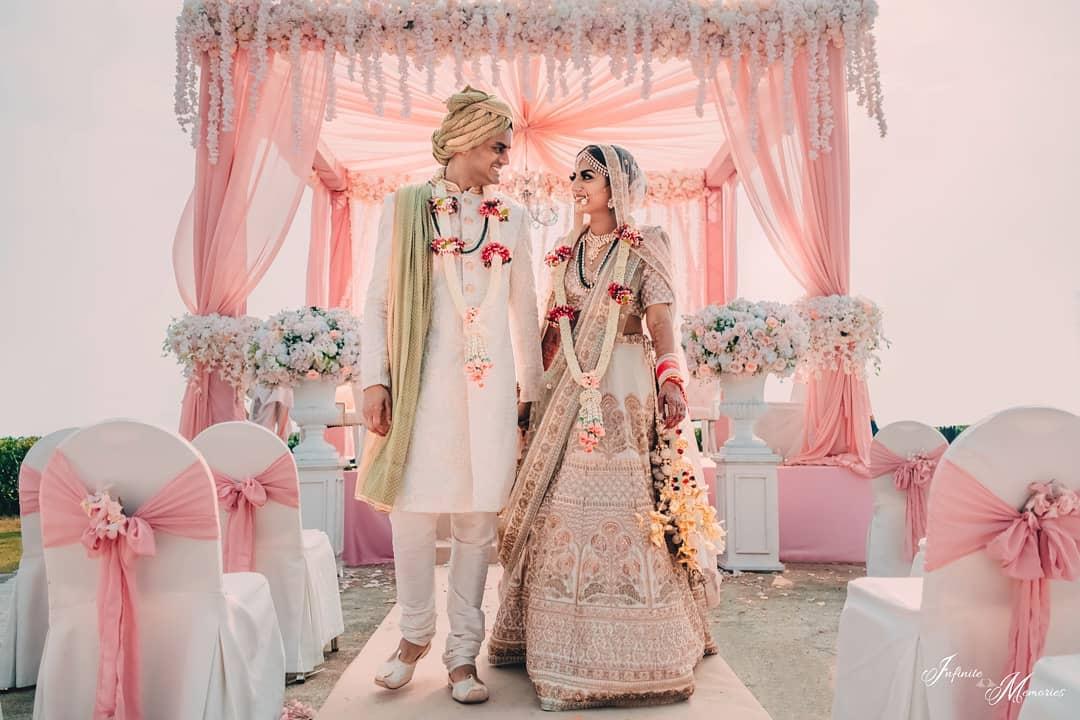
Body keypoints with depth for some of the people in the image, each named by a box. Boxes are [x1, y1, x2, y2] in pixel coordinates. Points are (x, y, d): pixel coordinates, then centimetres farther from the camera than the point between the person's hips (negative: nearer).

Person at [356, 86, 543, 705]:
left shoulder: (511, 218, 13)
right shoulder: (406, 208, 5)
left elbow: (525, 308, 15)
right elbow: (379, 300, 3)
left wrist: (530, 386, 14)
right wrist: (376, 379, -6)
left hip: (489, 383, 2)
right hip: (423, 379, -2)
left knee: (478, 515, 3)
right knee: (413, 510, 0)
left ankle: (464, 651, 17)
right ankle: (416, 635, 24)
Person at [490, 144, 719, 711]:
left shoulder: (647, 246, 4)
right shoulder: (566, 252, 17)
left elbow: (660, 320, -5)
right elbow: (553, 327, 17)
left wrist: (671, 380, -18)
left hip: (625, 389, -4)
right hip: (568, 389, 5)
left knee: (622, 502, -5)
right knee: (564, 505, 4)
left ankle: (631, 648, 7)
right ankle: (565, 642, 17)